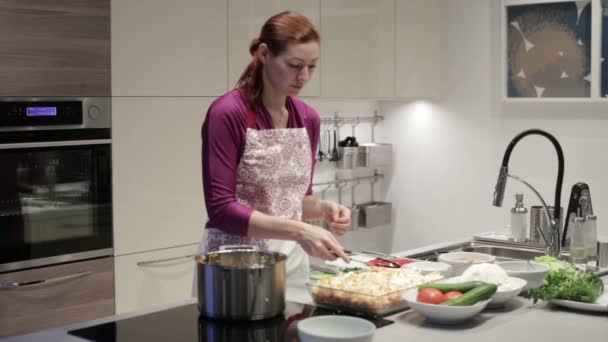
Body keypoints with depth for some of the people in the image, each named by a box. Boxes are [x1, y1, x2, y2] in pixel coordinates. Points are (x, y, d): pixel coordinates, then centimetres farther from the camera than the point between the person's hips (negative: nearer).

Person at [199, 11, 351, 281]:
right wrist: (297, 231, -28)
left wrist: (323, 208, -8)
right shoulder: (226, 114, -16)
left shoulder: (308, 118, 3)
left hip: (291, 262, 6)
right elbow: (220, 209, -20)